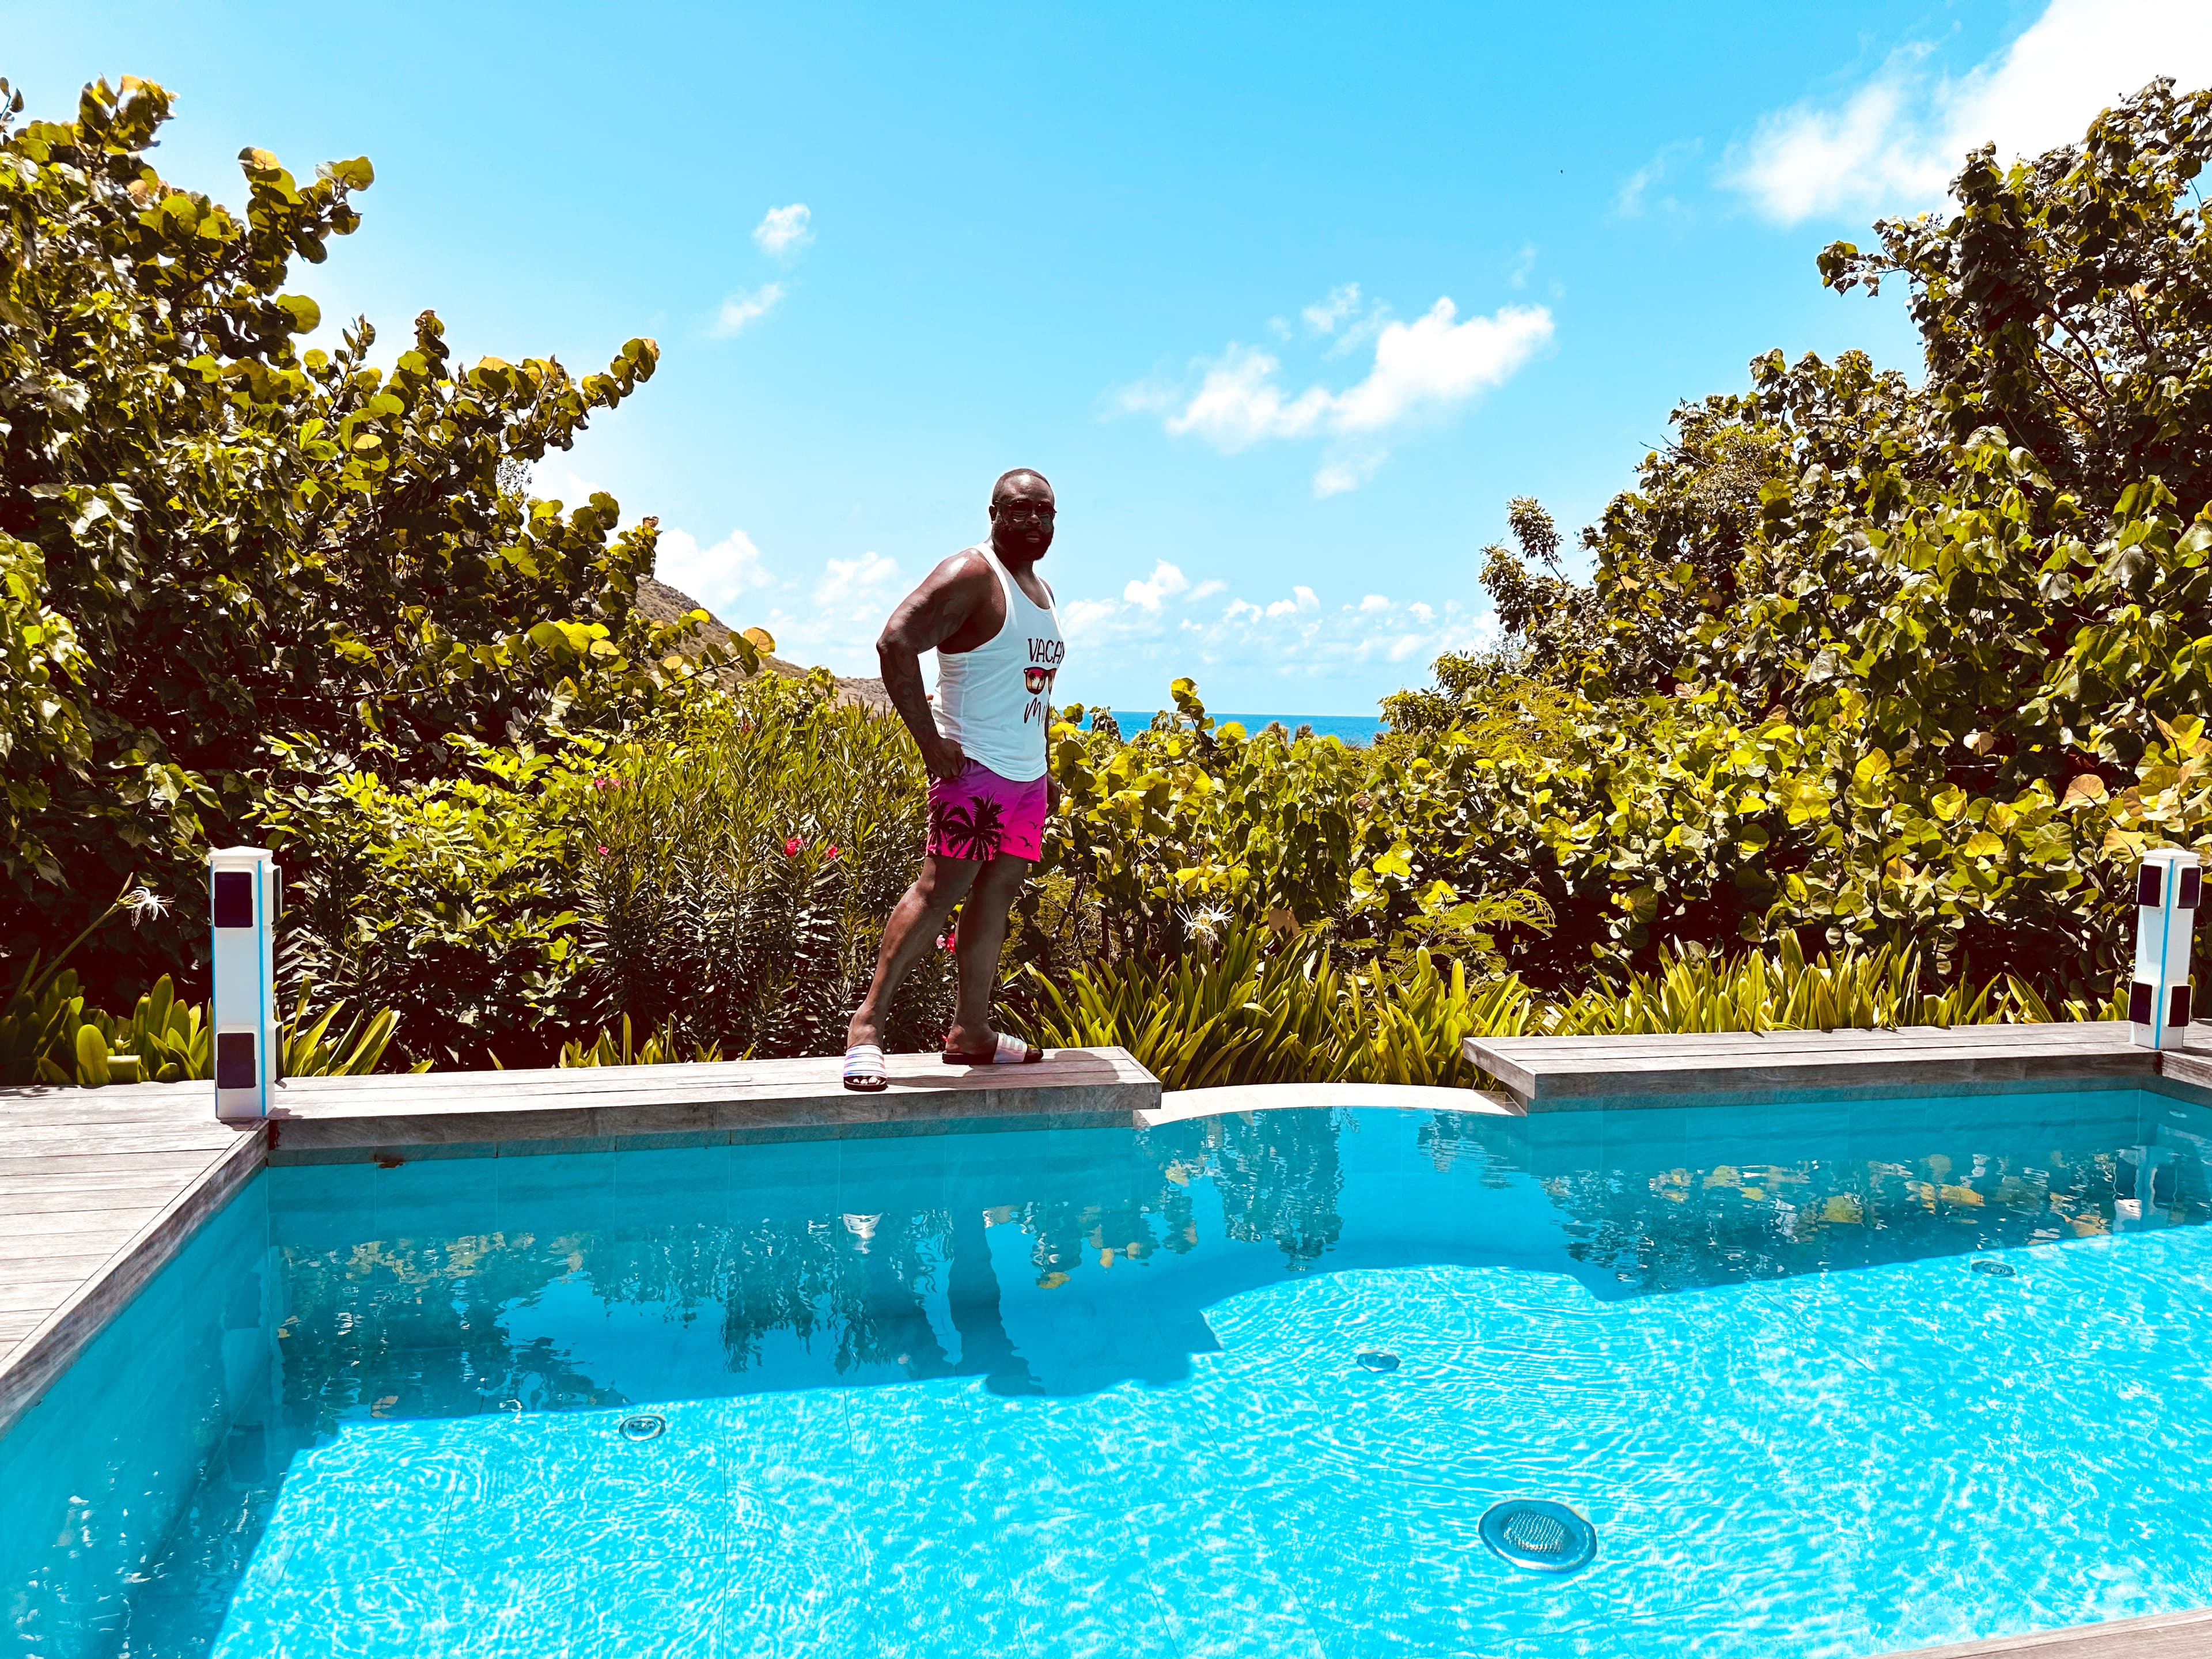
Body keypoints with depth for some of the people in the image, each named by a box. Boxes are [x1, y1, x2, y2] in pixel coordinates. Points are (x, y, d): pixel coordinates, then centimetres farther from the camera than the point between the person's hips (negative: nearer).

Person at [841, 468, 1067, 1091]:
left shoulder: (1042, 590, 19)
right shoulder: (970, 576, -9)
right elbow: (894, 643, -21)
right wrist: (930, 742, -21)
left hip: (1028, 775, 8)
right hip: (974, 767, -8)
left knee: (997, 893, 8)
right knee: (942, 886, -14)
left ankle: (970, 1031, 14)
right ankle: (867, 1021, -9)